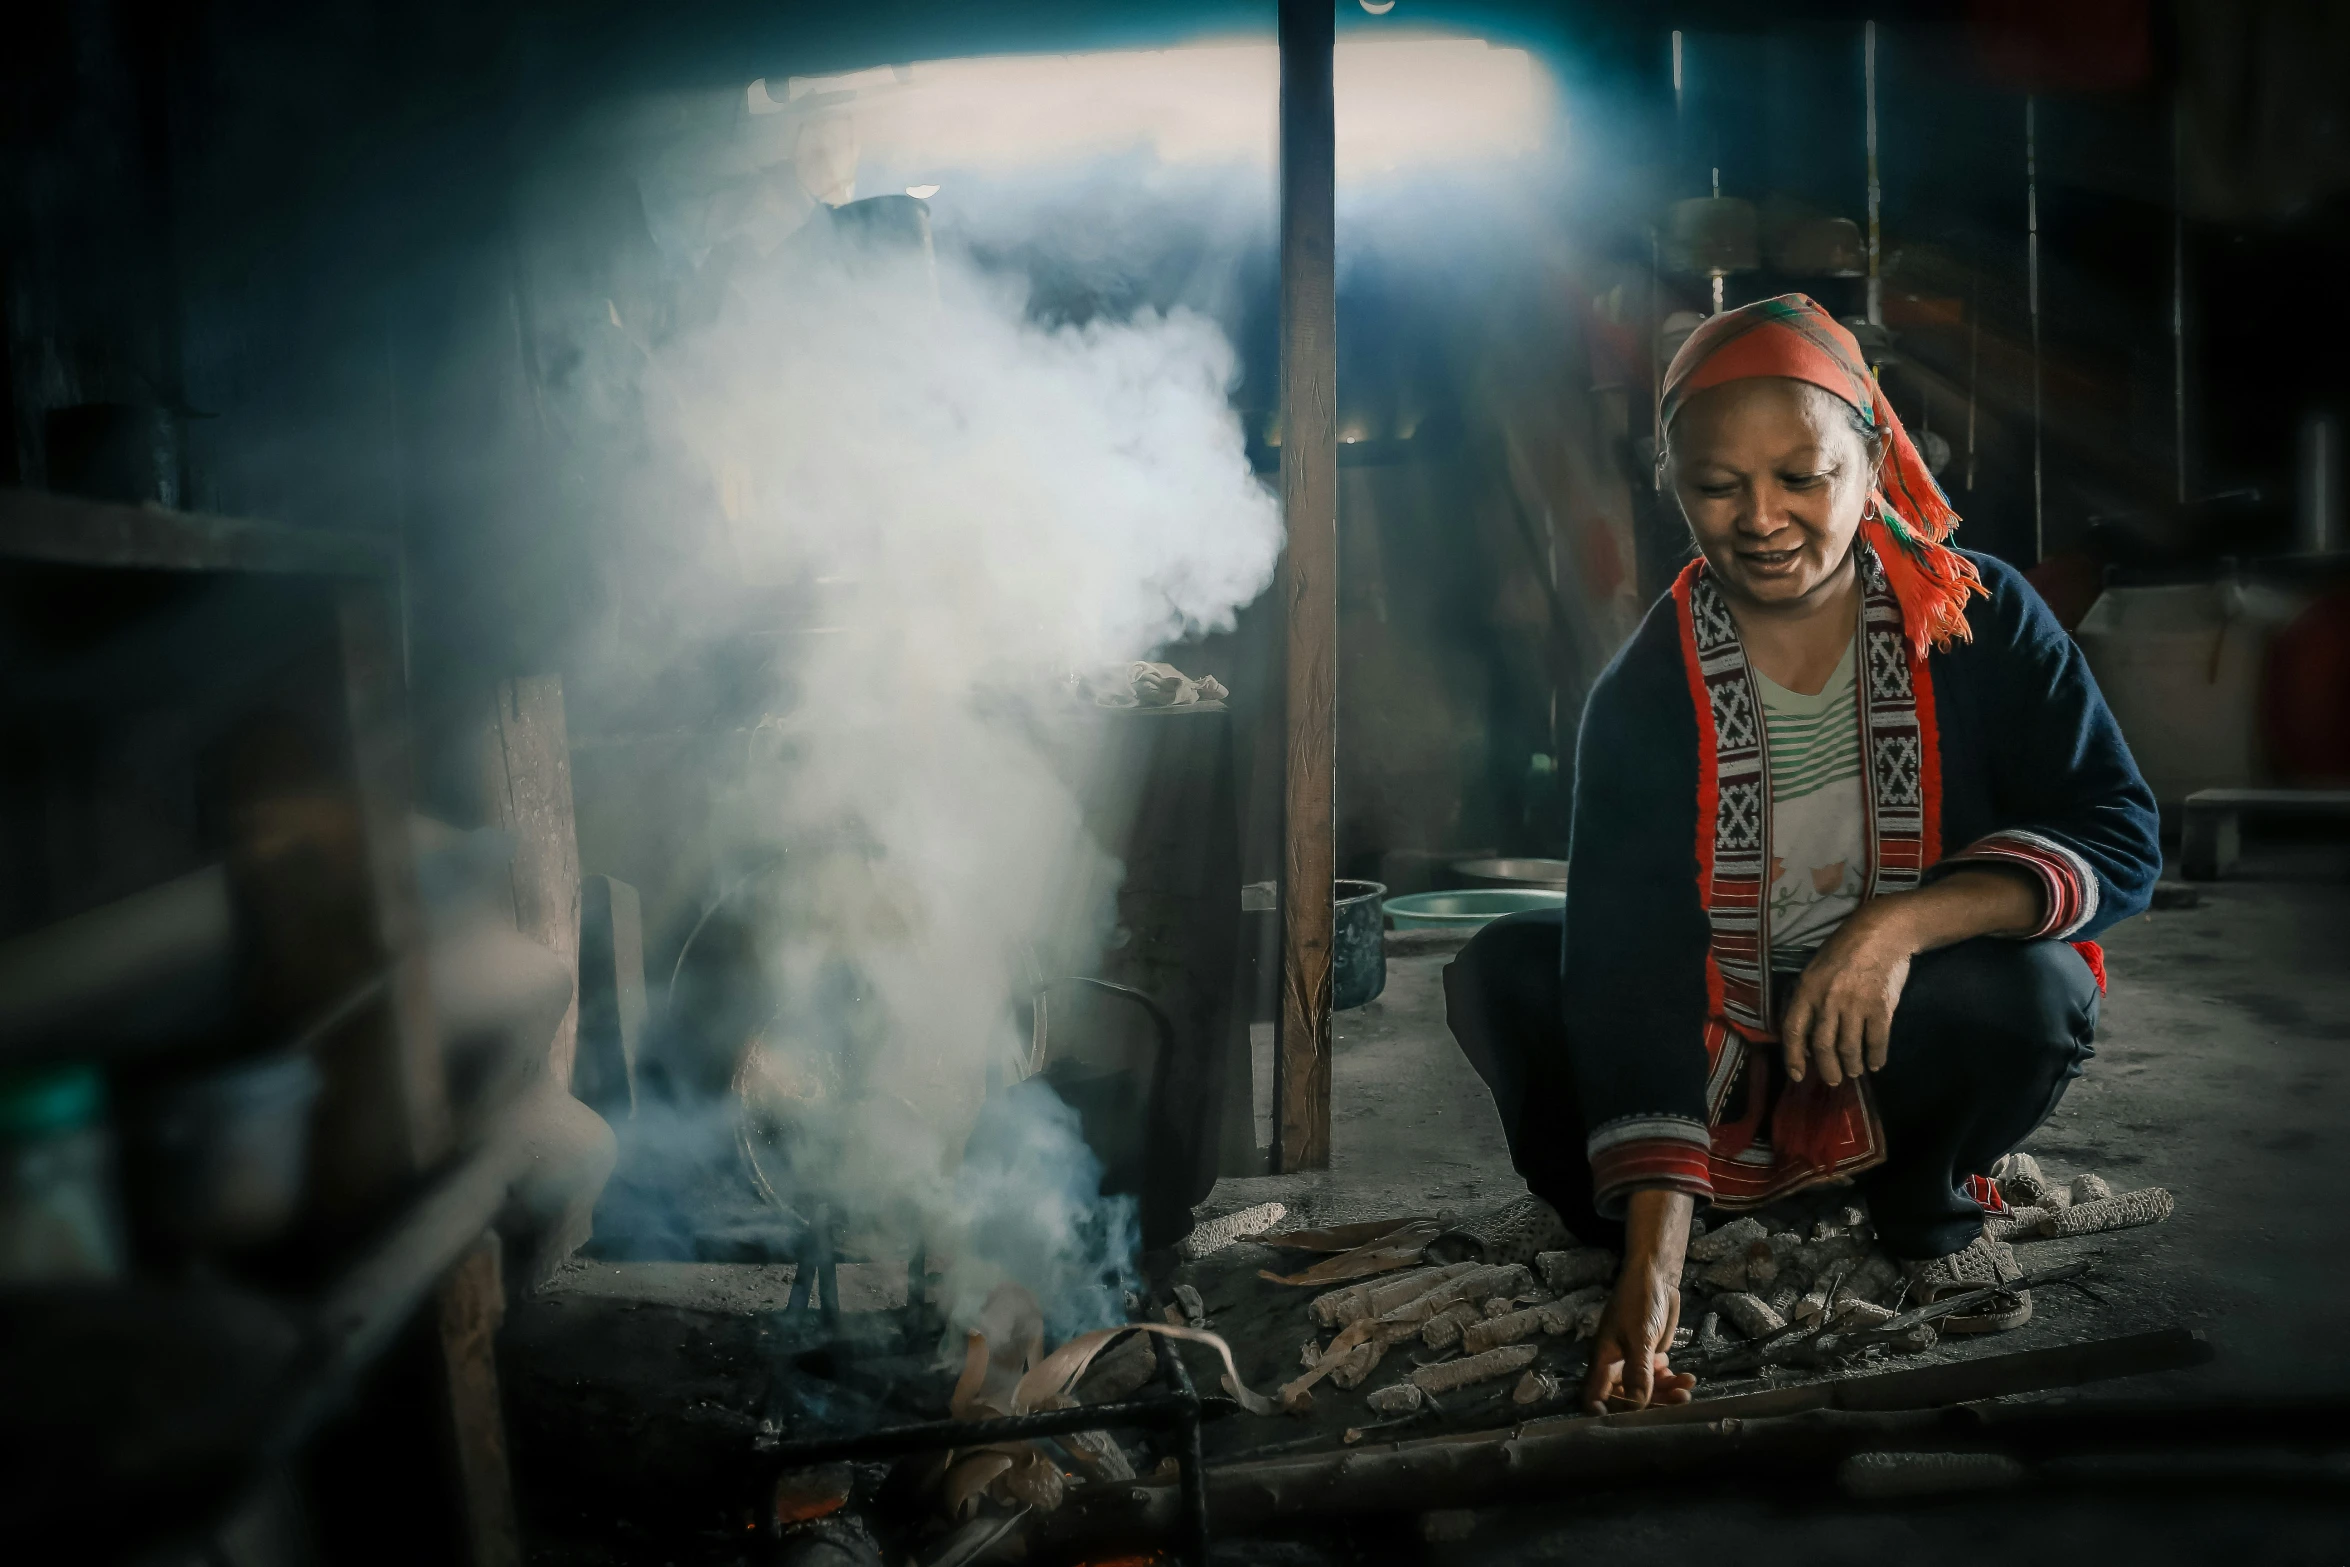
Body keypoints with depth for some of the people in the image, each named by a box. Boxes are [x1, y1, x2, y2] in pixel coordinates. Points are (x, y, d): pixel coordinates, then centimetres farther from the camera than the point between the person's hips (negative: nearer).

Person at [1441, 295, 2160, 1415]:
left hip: (1908, 1039, 1)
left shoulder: (1982, 622, -12)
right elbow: (1627, 968, -24)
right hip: (1716, 1037, 0)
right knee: (1502, 977, -24)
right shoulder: (1644, 696, -16)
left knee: (2040, 991, -32)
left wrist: (1903, 920, -34)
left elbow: (2120, 836, -14)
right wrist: (1651, 1267, -32)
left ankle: (1925, 1201, 2)